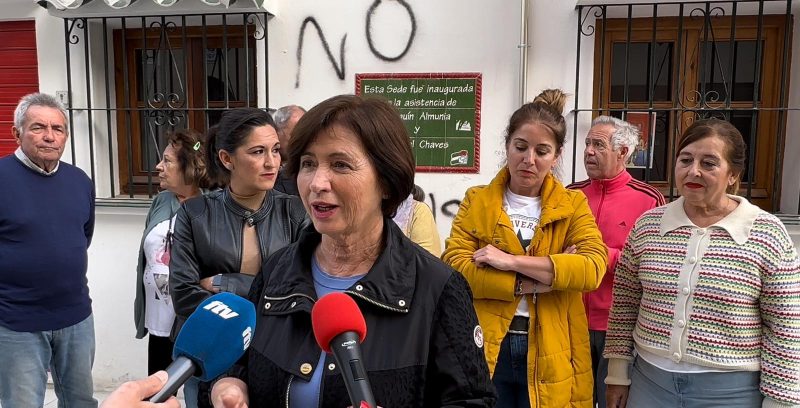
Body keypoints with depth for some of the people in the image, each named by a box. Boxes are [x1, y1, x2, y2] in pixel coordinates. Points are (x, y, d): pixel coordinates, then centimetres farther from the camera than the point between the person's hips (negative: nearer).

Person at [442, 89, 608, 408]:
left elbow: (593, 267, -14)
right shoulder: (476, 201, 2)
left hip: (549, 355, 1)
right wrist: (532, 282, -18)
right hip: (486, 350, 0)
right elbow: (453, 265, -12)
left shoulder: (573, 205, 3)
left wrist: (510, 261, -20)